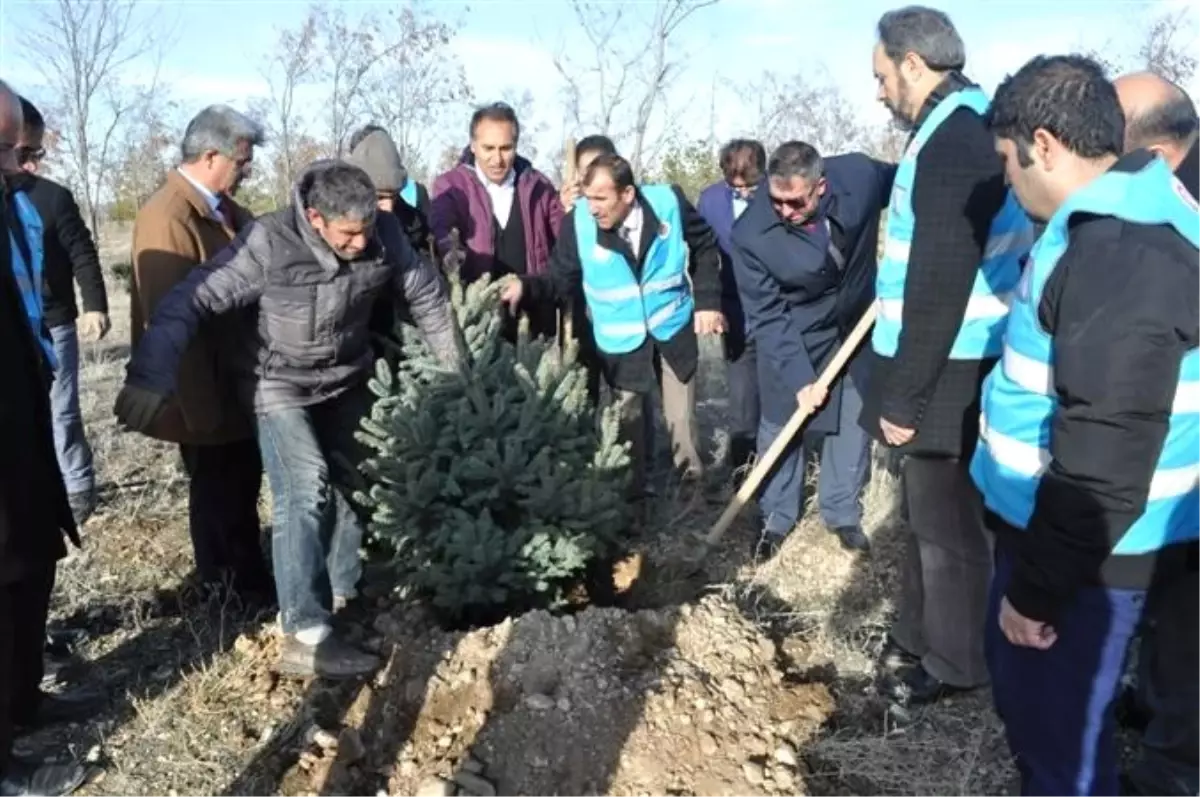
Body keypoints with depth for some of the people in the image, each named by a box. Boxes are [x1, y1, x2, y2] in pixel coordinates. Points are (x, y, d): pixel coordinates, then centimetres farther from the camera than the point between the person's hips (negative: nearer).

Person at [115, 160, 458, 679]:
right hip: (280, 384, -5)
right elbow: (190, 301, -25)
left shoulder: (384, 234, -16)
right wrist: (151, 377, -33)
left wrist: (455, 365, 5)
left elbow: (425, 293, 0)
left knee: (356, 486, 9)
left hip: (346, 379, 5)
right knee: (306, 492, -18)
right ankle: (306, 636, -15)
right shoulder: (270, 243, -27)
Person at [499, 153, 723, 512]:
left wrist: (707, 300, -7)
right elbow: (562, 280, -10)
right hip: (620, 340, 0)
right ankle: (633, 497, 31)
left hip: (674, 328, 0)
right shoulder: (580, 222, -18)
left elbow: (705, 247, -1)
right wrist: (527, 286, -29)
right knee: (627, 421, 13)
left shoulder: (669, 202, -18)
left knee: (682, 417, 12)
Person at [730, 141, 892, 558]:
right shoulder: (751, 235, -30)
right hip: (791, 336, -2)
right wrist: (798, 376, -27)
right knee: (780, 427, 5)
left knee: (854, 422, 11)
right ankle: (776, 517, 25)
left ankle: (843, 513, 29)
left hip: (855, 325, 3)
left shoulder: (861, 176, -25)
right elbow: (767, 317, -23)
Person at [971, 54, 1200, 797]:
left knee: (1060, 735, 6)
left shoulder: (1125, 254, -25)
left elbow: (1105, 453, -28)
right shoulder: (1109, 225, 9)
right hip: (1048, 524, 10)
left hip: (1087, 554, -10)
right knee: (1027, 701, 25)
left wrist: (1041, 585, -20)